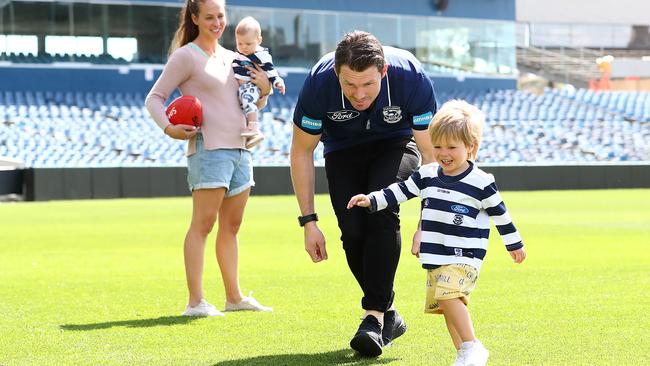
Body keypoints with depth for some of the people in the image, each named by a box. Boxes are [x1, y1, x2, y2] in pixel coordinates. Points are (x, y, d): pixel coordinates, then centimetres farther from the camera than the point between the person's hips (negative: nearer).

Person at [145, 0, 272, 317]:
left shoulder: (231, 58, 17)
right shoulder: (186, 56, -3)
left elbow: (253, 105, 26)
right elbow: (154, 98, -4)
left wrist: (263, 90, 5)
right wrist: (169, 128, -21)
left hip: (240, 148, 7)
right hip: (209, 148, -7)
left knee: (231, 225, 12)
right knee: (203, 223, -10)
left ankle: (234, 296, 20)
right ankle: (195, 301, -11)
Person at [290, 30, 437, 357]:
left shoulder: (413, 78, -35)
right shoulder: (319, 84, -33)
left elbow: (431, 153, -24)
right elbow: (301, 152, -17)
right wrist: (308, 222, -18)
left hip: (396, 143, -1)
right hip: (343, 149, 1)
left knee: (381, 212, -28)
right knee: (353, 231, -15)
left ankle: (374, 315, -22)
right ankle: (389, 316, 6)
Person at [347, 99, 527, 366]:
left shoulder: (481, 183, -7)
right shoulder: (427, 176, 6)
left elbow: (499, 213, 3)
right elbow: (399, 192, 12)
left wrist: (515, 245, 12)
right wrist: (371, 200, 1)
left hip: (465, 256, -7)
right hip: (435, 257, 7)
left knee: (449, 295, -26)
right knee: (445, 305, 9)